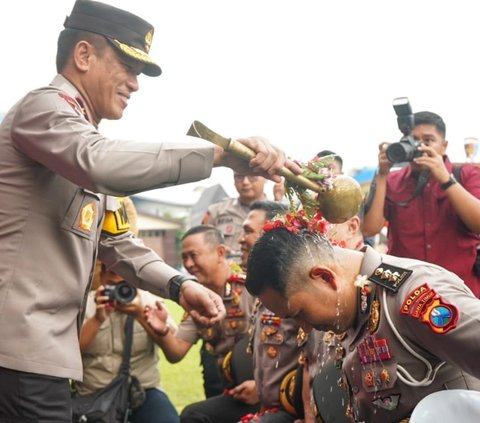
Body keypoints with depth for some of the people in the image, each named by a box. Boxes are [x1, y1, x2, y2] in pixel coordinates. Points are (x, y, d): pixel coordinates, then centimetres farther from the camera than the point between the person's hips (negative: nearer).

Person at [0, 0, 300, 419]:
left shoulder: (82, 132, 23)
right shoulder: (44, 108, -8)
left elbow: (115, 242, 20)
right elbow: (102, 162, -32)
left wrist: (179, 284, 3)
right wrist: (220, 152, -35)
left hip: (44, 342, 10)